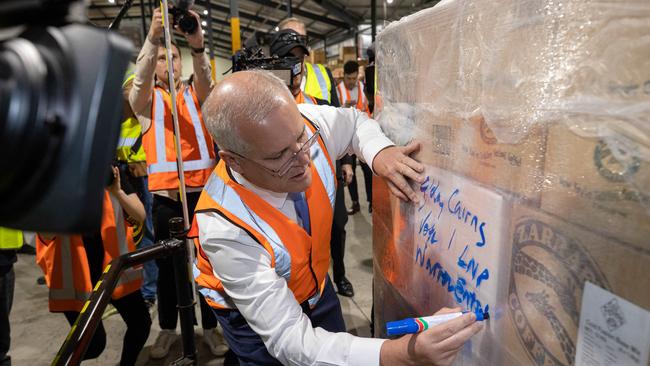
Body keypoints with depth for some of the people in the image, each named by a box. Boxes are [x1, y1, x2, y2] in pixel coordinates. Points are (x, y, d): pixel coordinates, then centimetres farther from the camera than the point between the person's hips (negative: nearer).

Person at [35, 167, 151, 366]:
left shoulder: (112, 172, -4)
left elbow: (140, 217, -10)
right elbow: (46, 235, -18)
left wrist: (117, 191, -25)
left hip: (113, 261, 3)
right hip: (74, 270, -3)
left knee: (141, 323, 3)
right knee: (94, 342, -5)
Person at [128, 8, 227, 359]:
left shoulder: (196, 93, 9)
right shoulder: (146, 99, 7)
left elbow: (206, 77, -12)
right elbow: (140, 77, -14)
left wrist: (198, 45, -32)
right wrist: (152, 37, -29)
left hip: (203, 189, 0)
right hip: (165, 194, 0)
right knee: (167, 265, 10)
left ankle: (211, 327, 22)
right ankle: (168, 328, 28)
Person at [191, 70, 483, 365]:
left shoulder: (306, 124, -26)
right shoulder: (226, 229, -38)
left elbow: (354, 121, -2)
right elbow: (288, 338, -36)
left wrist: (379, 152, -24)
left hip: (314, 284, 4)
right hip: (252, 316, -4)